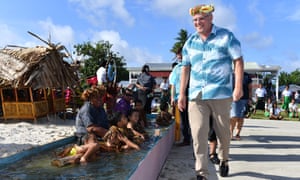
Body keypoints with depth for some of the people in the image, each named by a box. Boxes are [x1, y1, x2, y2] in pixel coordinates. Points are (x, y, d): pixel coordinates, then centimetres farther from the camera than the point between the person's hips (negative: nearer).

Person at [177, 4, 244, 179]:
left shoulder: (226, 36, 0)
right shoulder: (190, 42, 11)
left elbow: (238, 61, -3)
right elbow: (186, 68, 12)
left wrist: (238, 87, -14)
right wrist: (182, 94, 9)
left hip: (220, 93, -2)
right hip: (196, 94, 3)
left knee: (223, 131, 11)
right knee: (198, 133, -5)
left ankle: (224, 160, 38)